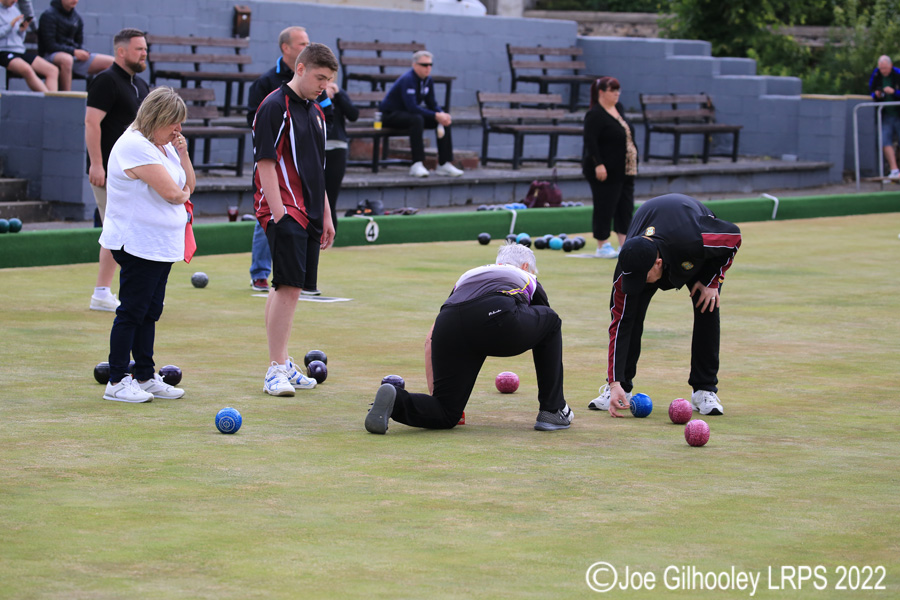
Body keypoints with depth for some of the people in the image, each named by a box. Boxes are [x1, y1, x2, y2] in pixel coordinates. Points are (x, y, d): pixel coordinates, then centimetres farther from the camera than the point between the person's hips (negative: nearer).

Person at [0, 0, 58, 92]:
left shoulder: (14, 9, 20)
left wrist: (22, 30, 3)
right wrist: (10, 25, -14)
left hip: (21, 50, 8)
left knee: (53, 70, -13)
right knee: (27, 70, -36)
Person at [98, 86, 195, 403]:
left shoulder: (164, 145, 15)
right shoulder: (136, 146, -17)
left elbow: (189, 185, 16)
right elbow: (172, 192, -21)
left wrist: (182, 154, 1)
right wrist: (183, 194, 2)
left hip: (160, 244, 10)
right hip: (138, 244, -10)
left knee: (150, 311, 13)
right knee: (131, 311, -6)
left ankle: (145, 376, 19)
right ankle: (116, 382, -2)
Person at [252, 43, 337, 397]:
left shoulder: (315, 112, 17)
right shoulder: (275, 107, -9)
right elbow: (266, 162, -14)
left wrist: (326, 216, 22)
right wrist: (279, 212, -19)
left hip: (308, 215, 8)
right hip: (284, 213, -8)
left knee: (284, 288, 13)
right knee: (289, 287, -14)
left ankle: (281, 365, 18)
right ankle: (277, 370, -13)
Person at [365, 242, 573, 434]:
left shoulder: (467, 276, 42)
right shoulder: (527, 278, 37)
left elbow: (430, 341, 35)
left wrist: (434, 393, 38)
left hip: (449, 324, 3)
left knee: (446, 415, 13)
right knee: (551, 321, 29)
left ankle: (395, 400, -16)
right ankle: (552, 411, 27)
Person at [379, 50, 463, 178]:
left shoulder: (428, 80, 2)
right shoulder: (408, 80, -25)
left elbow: (432, 104, 7)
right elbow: (412, 107, -34)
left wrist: (442, 115, -16)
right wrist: (436, 116, -35)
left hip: (410, 112, 9)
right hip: (391, 114, -9)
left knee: (445, 120, -5)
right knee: (417, 119, -39)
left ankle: (444, 164, -6)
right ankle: (417, 165, -39)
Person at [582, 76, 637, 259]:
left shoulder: (619, 108, 12)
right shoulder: (595, 114, -14)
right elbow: (590, 141, -20)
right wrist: (598, 165, -25)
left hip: (624, 170, 9)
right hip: (604, 170, -9)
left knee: (626, 206, 8)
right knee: (605, 207, -3)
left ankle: (624, 244, 13)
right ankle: (602, 246, 5)